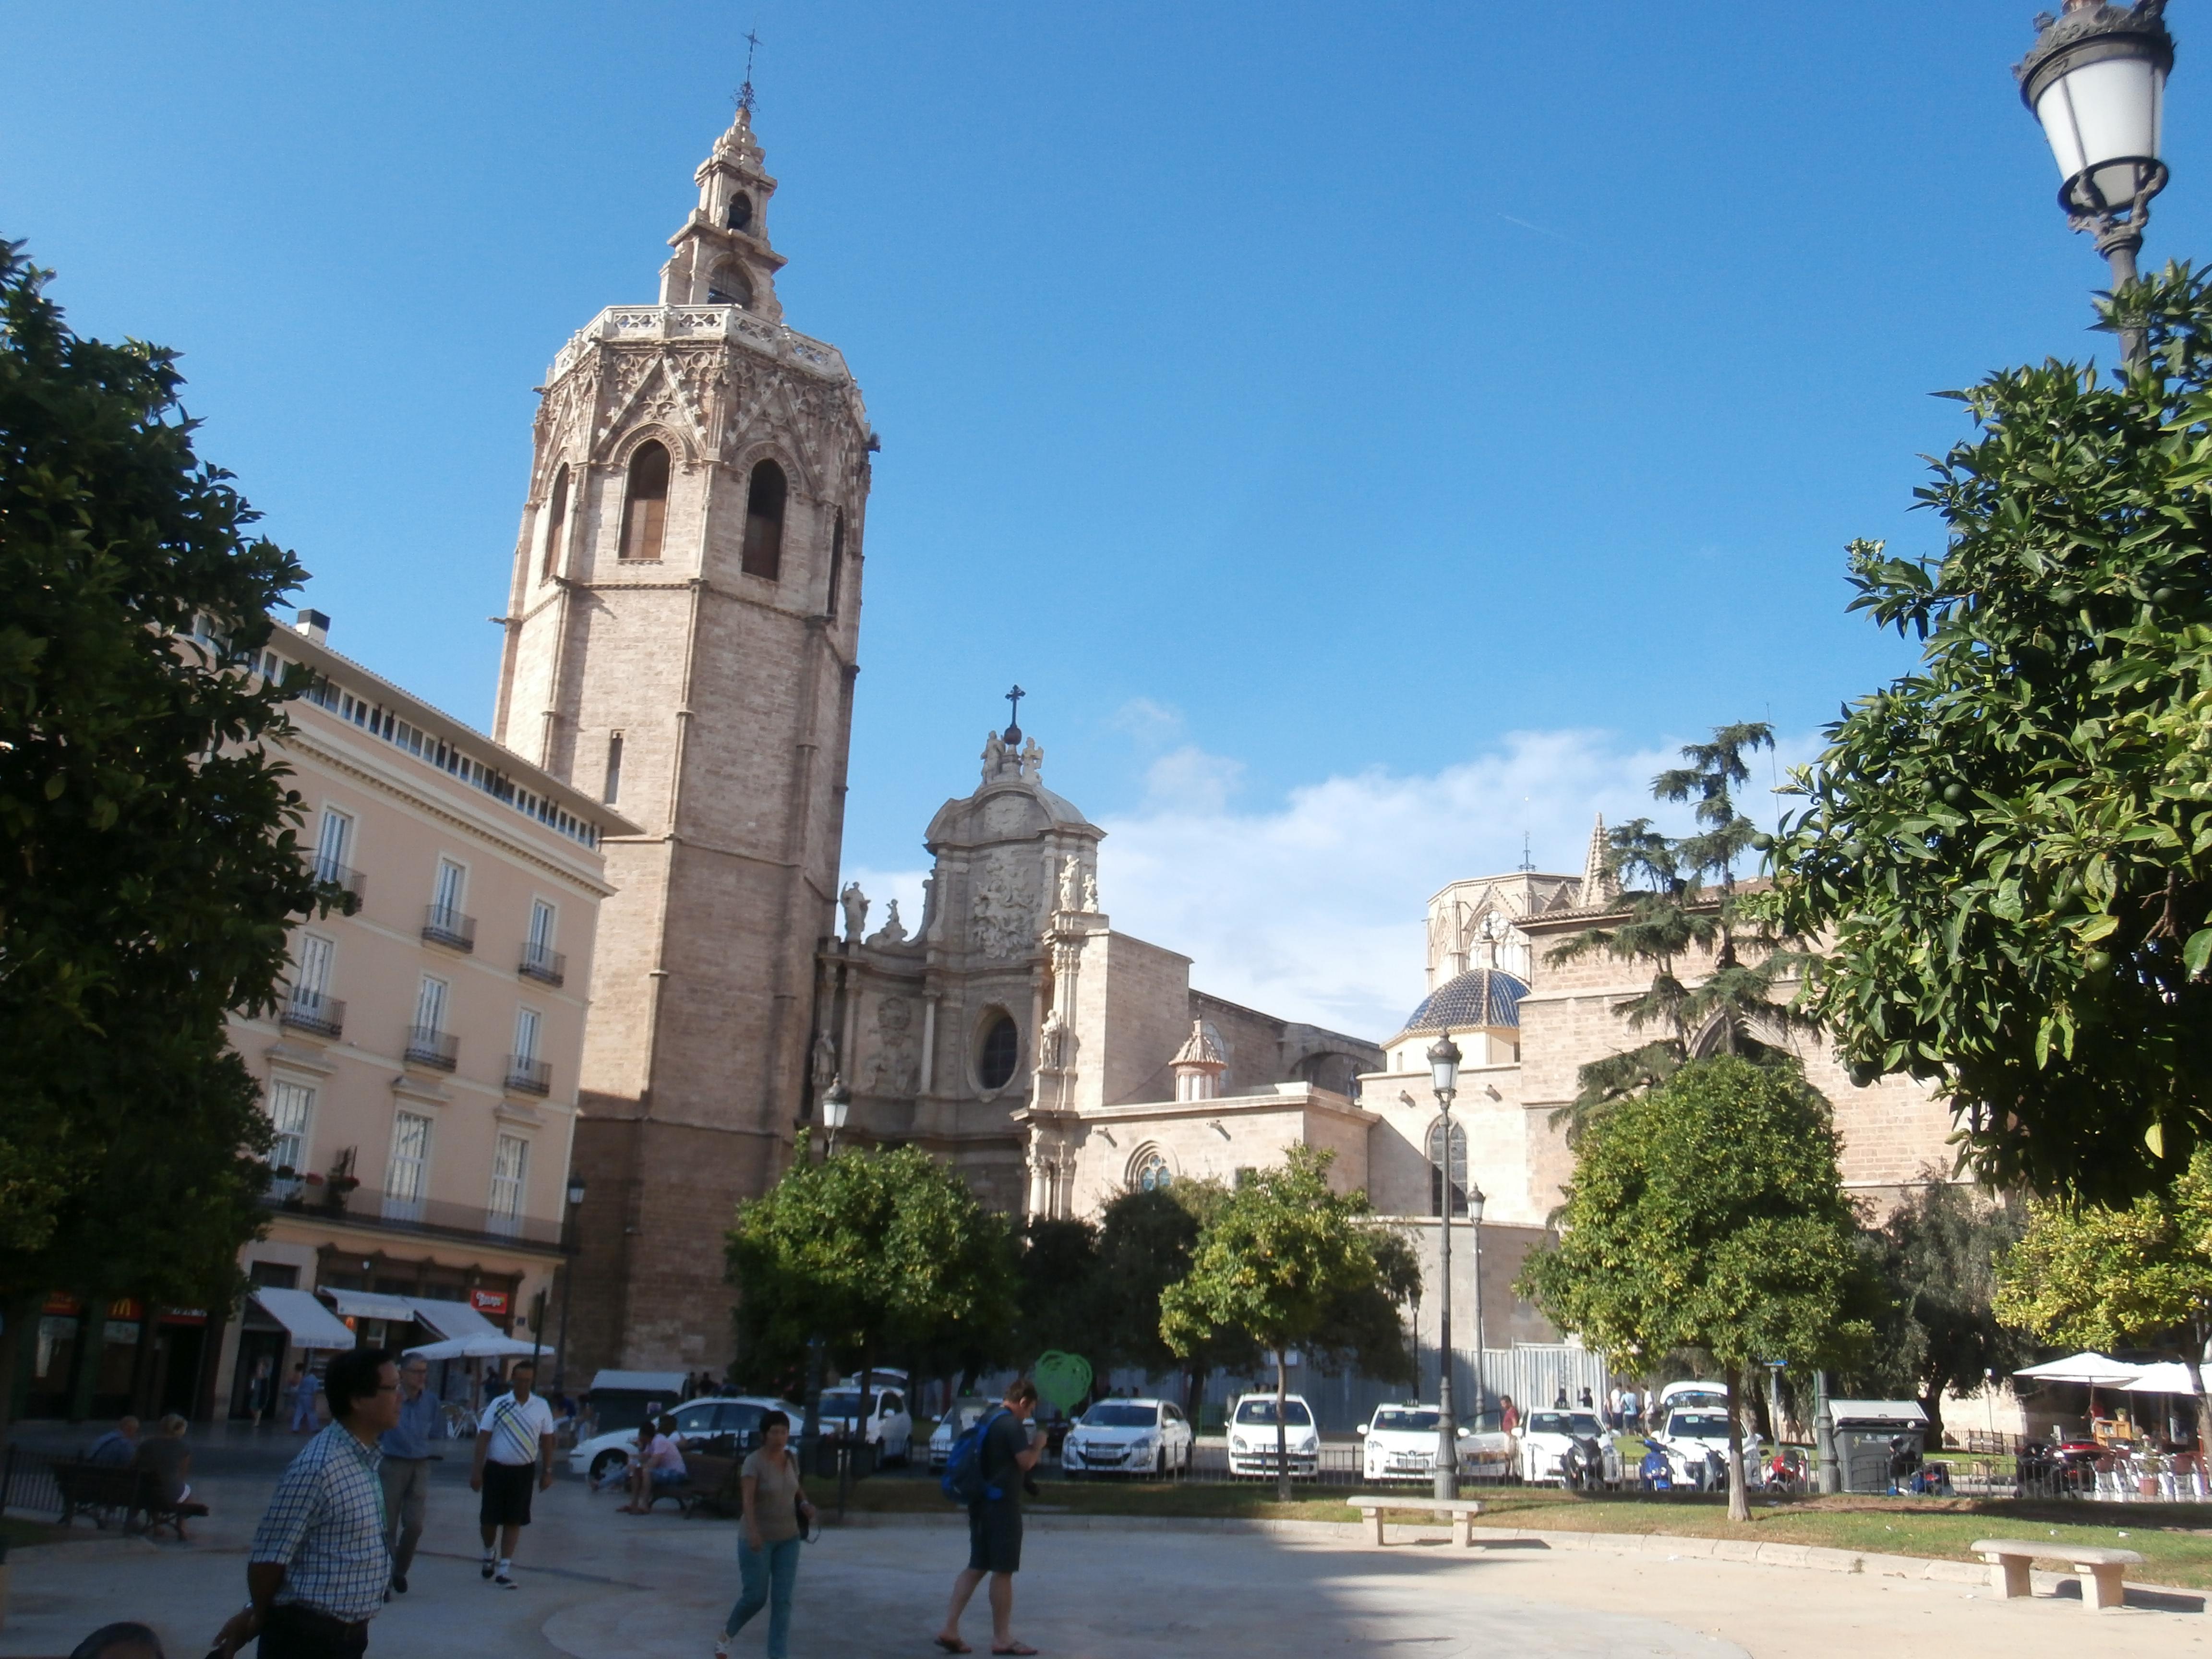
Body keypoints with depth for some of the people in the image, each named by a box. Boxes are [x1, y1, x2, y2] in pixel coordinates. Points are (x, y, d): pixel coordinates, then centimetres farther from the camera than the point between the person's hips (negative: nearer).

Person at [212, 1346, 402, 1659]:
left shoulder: (366, 1460, 7)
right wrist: (260, 1618, 0)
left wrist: (255, 1613, 16)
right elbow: (268, 1557, -18)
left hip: (350, 1634, 8)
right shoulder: (318, 1469, -22)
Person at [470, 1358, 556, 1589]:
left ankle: (503, 1569, 9)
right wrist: (477, 1470, -10)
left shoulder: (541, 1407, 0)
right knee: (490, 1518, 6)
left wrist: (547, 1471, 4)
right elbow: (483, 1437, -5)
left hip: (524, 1471, 1)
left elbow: (547, 1440, 5)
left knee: (514, 1521, 2)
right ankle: (489, 1553, 36)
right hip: (496, 1468, -1)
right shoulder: (498, 1404, -5)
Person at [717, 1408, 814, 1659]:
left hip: (788, 1538, 5)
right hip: (759, 1539, -5)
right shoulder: (755, 1462, -16)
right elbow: (748, 1499, -26)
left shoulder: (791, 1459, 3)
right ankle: (727, 1634, 31)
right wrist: (753, 1532, -39)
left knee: (782, 1600, 2)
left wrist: (804, 1504, -1)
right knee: (756, 1596, 2)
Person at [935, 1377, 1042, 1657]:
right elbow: (1026, 1462, -19)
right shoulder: (1013, 1425, -14)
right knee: (1003, 1572, 0)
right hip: (1002, 1505, -9)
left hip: (981, 1503, 9)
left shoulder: (989, 1421, 14)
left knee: (976, 1568, 12)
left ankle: (949, 1629, 6)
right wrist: (1038, 1446, -1)